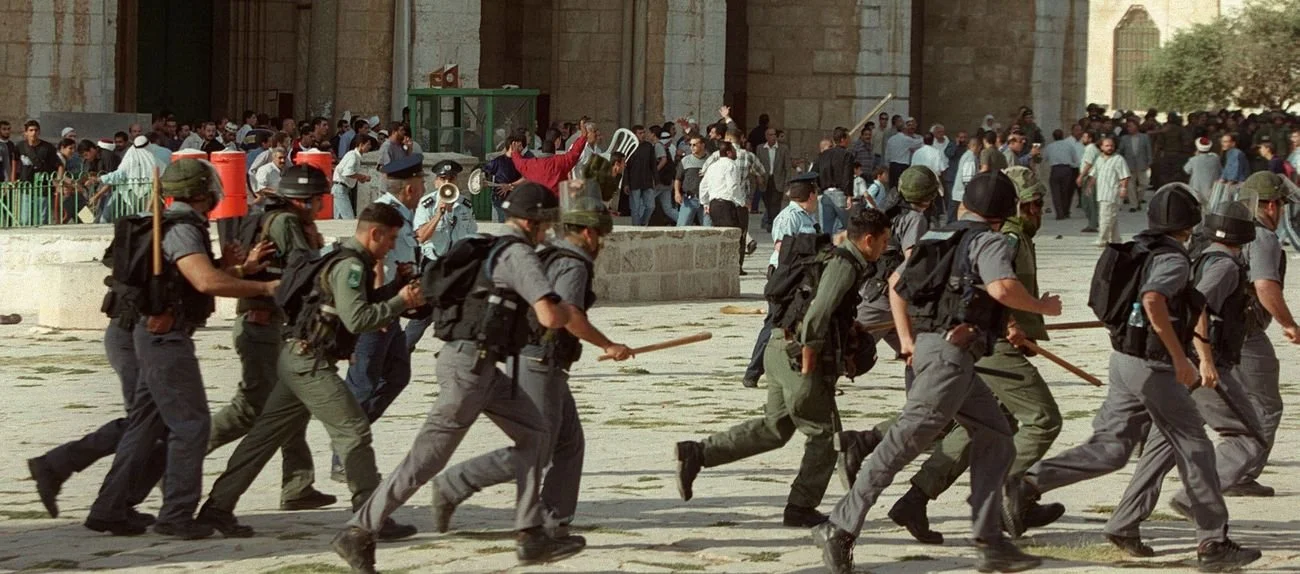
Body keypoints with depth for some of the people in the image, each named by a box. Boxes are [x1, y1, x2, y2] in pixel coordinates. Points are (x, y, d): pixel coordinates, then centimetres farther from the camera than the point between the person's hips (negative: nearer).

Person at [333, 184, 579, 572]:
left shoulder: (490, 249, 17)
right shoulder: (519, 255, -12)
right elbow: (550, 318, -22)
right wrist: (565, 310, 3)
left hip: (479, 366, 10)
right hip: (470, 363, -10)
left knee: (534, 432, 11)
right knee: (428, 456, -9)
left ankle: (531, 536, 9)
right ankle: (359, 532, -6)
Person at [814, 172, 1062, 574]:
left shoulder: (939, 237, 21)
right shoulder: (991, 242, -4)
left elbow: (896, 281, 24)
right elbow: (1001, 288, -22)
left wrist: (906, 339, 20)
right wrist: (1042, 307, -6)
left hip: (926, 345, 10)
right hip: (952, 349, -10)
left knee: (995, 439, 13)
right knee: (905, 442, -13)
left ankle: (990, 542, 8)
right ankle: (840, 529, -16)